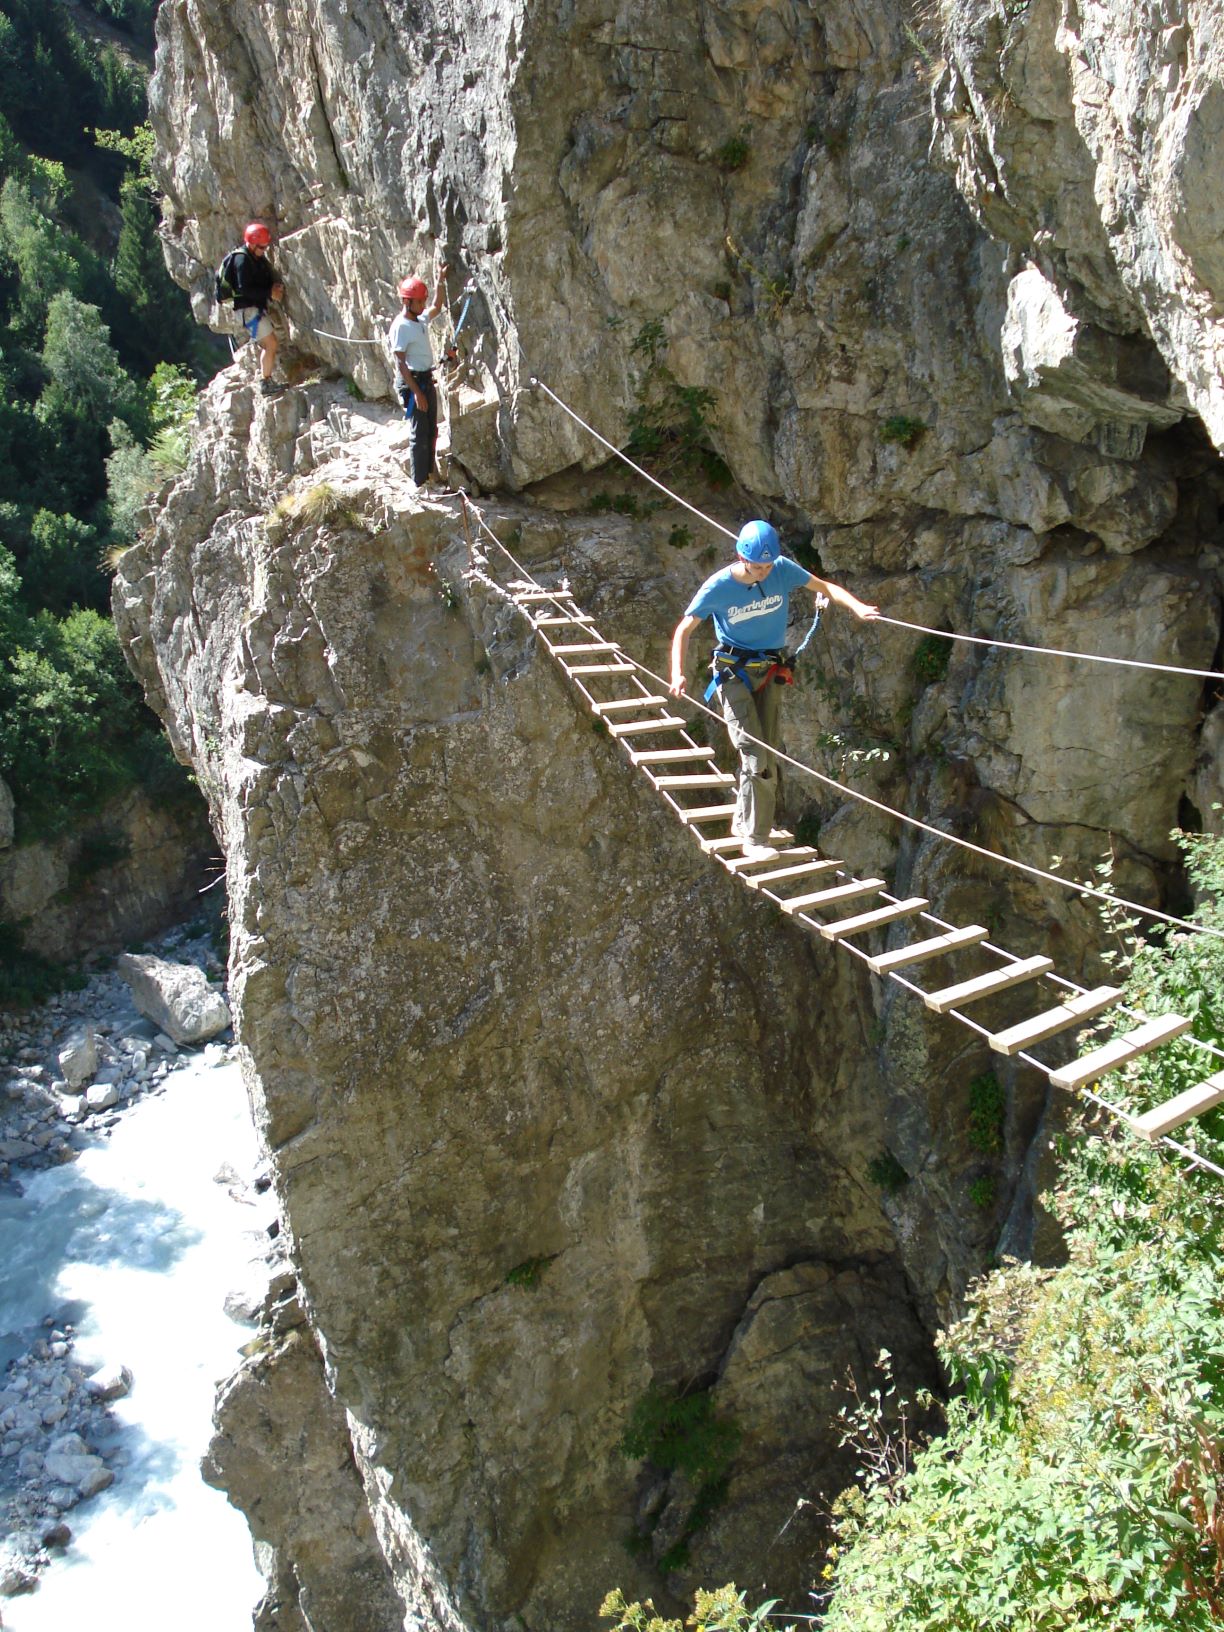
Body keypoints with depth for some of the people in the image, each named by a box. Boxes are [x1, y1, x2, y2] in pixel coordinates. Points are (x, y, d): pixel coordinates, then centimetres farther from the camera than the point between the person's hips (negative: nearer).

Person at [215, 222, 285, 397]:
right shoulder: (242, 259, -16)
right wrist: (269, 293, -21)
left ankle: (265, 378, 20)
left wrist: (275, 286, -2)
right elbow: (244, 288, -22)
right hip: (247, 308, -10)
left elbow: (266, 279, 19)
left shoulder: (258, 258, 13)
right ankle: (266, 383, -8)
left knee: (268, 344, 12)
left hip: (257, 306, 10)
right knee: (270, 343, -13)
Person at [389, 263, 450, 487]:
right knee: (419, 435, -6)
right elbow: (400, 363, -19)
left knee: (431, 432, 15)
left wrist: (441, 281, 20)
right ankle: (420, 484, -2)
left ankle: (429, 474, 27)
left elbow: (436, 308, 30)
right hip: (412, 383, -9)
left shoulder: (421, 320, 9)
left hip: (427, 379, 9)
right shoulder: (400, 326, -16)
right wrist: (416, 392, -23)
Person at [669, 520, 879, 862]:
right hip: (733, 674, -4)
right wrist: (678, 673, -21)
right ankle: (755, 840, -10)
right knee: (754, 753, -15)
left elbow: (824, 586, -1)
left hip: (770, 672, 4)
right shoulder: (717, 587, -15)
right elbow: (684, 629, -8)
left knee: (768, 753, 7)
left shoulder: (783, 570, -9)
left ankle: (743, 822, 26)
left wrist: (856, 606, -20)